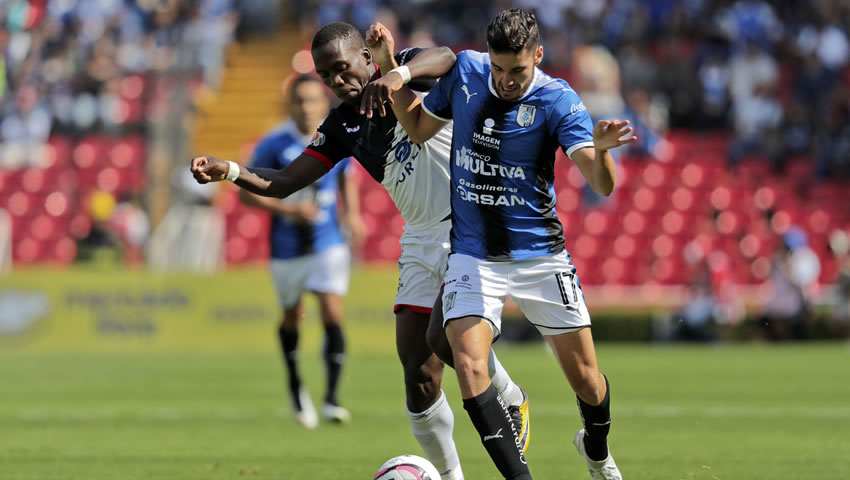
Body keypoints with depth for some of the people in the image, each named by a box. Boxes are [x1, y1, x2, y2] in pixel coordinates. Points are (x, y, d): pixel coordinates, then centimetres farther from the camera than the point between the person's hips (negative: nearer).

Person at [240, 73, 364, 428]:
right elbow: (247, 192, -8)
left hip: (329, 243, 1)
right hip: (287, 248, -1)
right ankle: (296, 387, 38)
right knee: (292, 318, 13)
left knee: (332, 315, -13)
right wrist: (287, 208, -20)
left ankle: (332, 399, -12)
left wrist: (352, 214, 2)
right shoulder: (274, 145, -11)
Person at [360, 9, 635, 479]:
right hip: (474, 257, 2)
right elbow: (418, 127, 16)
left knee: (586, 380, 5)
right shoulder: (465, 72, -2)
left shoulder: (557, 100, -12)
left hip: (541, 256, -2)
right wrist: (394, 78, -2)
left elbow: (601, 183, -23)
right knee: (468, 365, -21)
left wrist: (601, 148, -46)